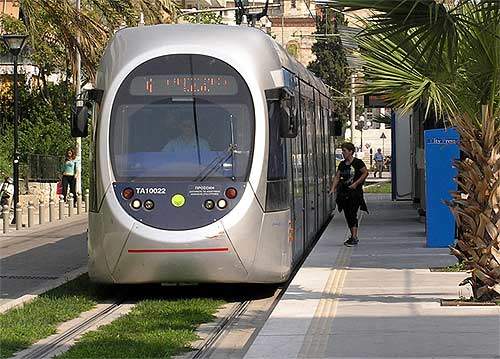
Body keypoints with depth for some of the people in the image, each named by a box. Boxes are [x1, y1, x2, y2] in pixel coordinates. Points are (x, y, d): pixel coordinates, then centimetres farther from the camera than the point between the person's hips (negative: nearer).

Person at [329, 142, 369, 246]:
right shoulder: (342, 164, 11)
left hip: (355, 192, -7)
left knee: (352, 214, -14)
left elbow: (365, 173, -6)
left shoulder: (358, 162, -7)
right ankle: (353, 236, 18)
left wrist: (356, 183, -14)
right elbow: (337, 177, 10)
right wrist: (333, 188, -3)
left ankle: (354, 237, -15)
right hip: (344, 192, 7)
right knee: (347, 215, 9)